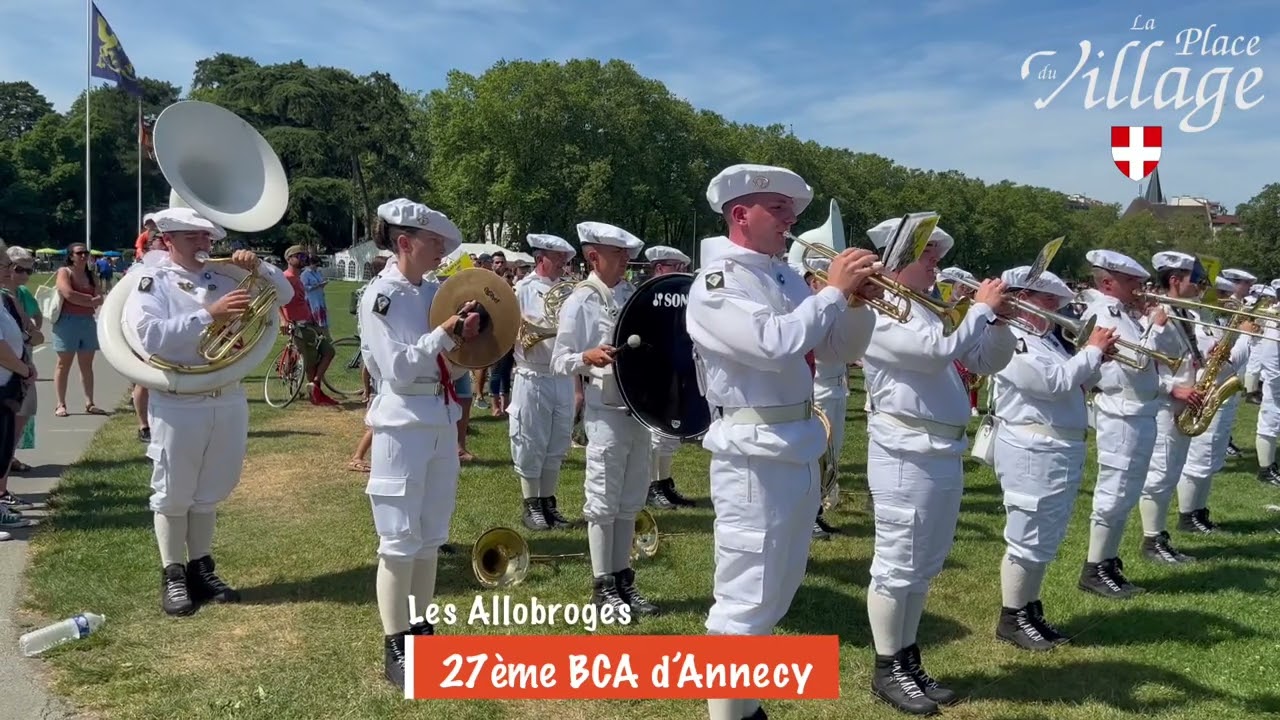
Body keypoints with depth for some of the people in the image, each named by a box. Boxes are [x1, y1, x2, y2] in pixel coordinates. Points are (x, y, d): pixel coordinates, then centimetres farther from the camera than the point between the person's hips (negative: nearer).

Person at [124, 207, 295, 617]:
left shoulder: (223, 279, 10)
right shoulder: (151, 282, -4)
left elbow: (284, 294, 13)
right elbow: (150, 335, -20)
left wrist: (257, 267, -5)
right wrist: (209, 315, -26)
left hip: (228, 402, 5)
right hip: (178, 405, -5)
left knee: (209, 493, 15)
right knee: (173, 495, 7)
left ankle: (201, 569, 28)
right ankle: (173, 576, 19)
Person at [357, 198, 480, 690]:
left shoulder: (435, 292, 9)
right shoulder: (379, 295, -9)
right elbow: (398, 369, -17)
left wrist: (465, 340, -4)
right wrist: (444, 333, -20)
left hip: (442, 421, 7)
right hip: (402, 425, -7)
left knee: (431, 538, 14)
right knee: (401, 540, 0)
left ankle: (421, 630, 27)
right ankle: (395, 649, 10)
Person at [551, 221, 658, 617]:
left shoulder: (634, 295, 9)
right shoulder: (580, 301, -7)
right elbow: (559, 361, -9)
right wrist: (588, 357, -27)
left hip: (639, 410, 6)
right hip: (606, 413, -6)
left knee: (630, 502, 13)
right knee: (603, 503, 3)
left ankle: (623, 578, 25)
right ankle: (603, 585, 15)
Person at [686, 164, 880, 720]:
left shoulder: (786, 276, 12)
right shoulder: (716, 282, -12)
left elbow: (839, 350, 15)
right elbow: (775, 345, -27)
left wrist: (856, 301, -2)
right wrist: (834, 290, -16)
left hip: (800, 448, 9)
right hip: (754, 453, -9)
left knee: (775, 593, 19)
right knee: (745, 600, -3)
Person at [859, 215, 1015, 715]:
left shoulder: (930, 311, 16)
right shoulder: (881, 313, -11)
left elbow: (988, 362, 17)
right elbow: (941, 352, -25)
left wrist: (1000, 320, 0)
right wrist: (982, 307, -12)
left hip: (945, 452, 9)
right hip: (907, 454, -9)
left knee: (923, 568, 16)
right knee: (897, 567, 1)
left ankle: (909, 660, 28)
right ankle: (887, 670, 13)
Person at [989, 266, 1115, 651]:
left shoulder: (1048, 339, 15)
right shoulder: (1010, 341, -15)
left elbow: (1075, 382, 22)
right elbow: (1055, 382, -23)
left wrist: (1096, 358, 4)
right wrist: (1093, 350, -11)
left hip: (1063, 450, 10)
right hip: (1033, 452, -10)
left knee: (1046, 538, 17)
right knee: (1028, 538, -2)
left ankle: (1030, 608, 29)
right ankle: (1011, 618, 11)